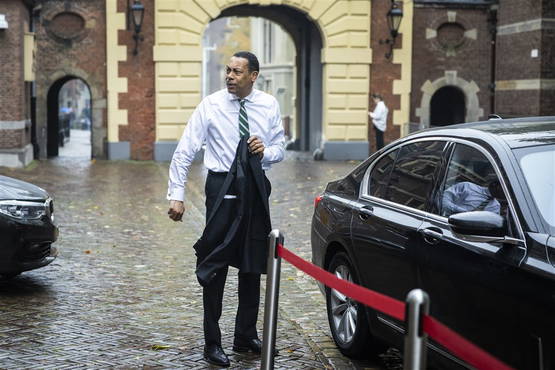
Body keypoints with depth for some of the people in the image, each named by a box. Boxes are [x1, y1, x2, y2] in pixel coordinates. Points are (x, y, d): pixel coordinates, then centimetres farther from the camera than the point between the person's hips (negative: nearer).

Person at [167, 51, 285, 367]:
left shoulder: (269, 105, 2)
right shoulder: (211, 105, -7)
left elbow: (280, 149, 9)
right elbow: (185, 152, -9)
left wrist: (266, 151, -15)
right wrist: (177, 195, -15)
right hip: (222, 189, -3)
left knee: (253, 264, 12)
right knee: (215, 265, -1)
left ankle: (246, 336, 27)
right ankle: (213, 343, 9)